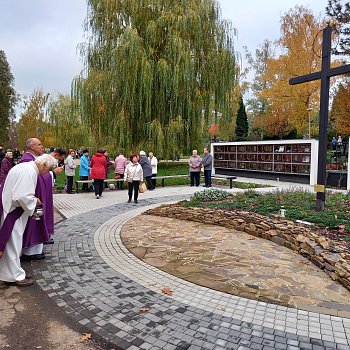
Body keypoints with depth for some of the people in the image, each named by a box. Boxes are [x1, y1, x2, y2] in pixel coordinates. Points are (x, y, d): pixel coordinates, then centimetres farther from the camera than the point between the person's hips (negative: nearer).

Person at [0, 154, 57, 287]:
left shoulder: (26, 167, 8)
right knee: (13, 243, 3)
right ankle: (15, 276, 18)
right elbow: (22, 196, -29)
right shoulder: (29, 171, -24)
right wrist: (34, 201, -12)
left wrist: (33, 199, 9)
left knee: (13, 243, 19)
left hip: (12, 208, 10)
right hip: (13, 212, -10)